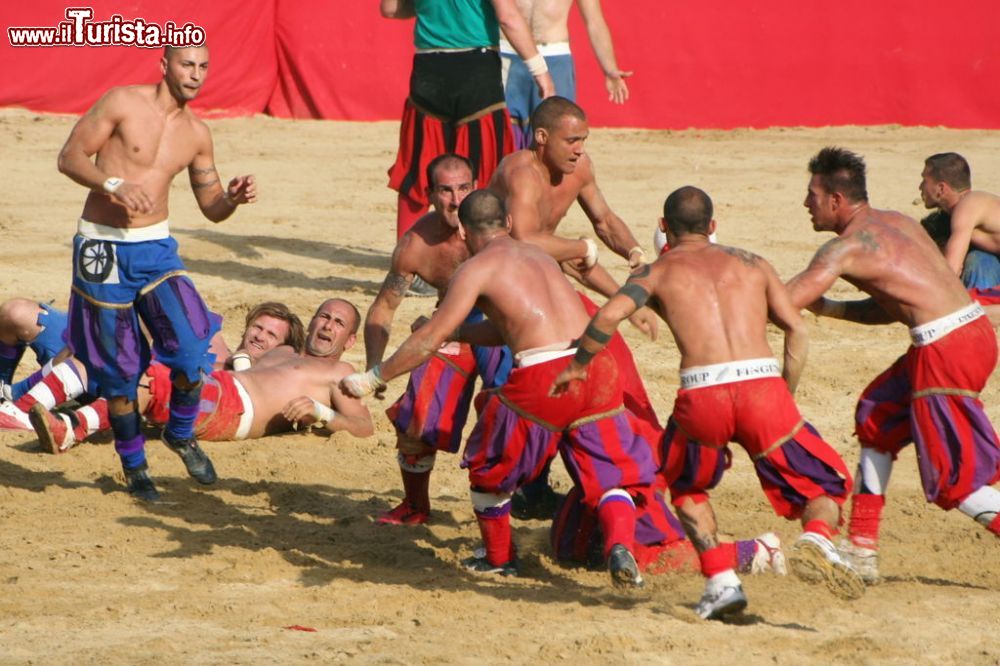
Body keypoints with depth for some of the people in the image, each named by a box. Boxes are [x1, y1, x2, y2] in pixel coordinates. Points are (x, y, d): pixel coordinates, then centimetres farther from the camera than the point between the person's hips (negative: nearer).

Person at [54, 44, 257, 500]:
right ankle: (133, 465, 20)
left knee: (191, 351, -14)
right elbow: (70, 157, -9)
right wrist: (114, 184, -24)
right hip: (103, 246, -4)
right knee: (118, 368, 2)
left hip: (155, 247, 4)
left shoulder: (196, 134, 8)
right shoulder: (122, 104, -7)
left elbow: (211, 208, 14)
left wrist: (233, 198, -8)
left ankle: (181, 435, 13)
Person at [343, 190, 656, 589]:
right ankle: (619, 545, -16)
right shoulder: (538, 255, 27)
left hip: (542, 376, -5)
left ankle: (499, 558, 34)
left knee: (489, 466, 20)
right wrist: (456, 332, 48)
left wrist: (373, 378, 11)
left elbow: (430, 339, 2)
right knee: (611, 475, 12)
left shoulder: (477, 269, 6)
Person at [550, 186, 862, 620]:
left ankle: (721, 580, 12)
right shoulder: (750, 263, 25)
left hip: (701, 394, 0)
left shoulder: (659, 271, 18)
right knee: (827, 485, 17)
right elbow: (797, 330, 14)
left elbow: (609, 315, -1)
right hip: (761, 385, 0)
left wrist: (577, 366, 15)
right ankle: (818, 538, -17)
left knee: (687, 486, 30)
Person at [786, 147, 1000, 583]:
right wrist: (824, 308, 18)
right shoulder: (895, 222, 18)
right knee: (877, 417, 23)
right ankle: (861, 551, 26)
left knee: (953, 482, -3)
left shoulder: (846, 247, -8)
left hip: (946, 349, -9)